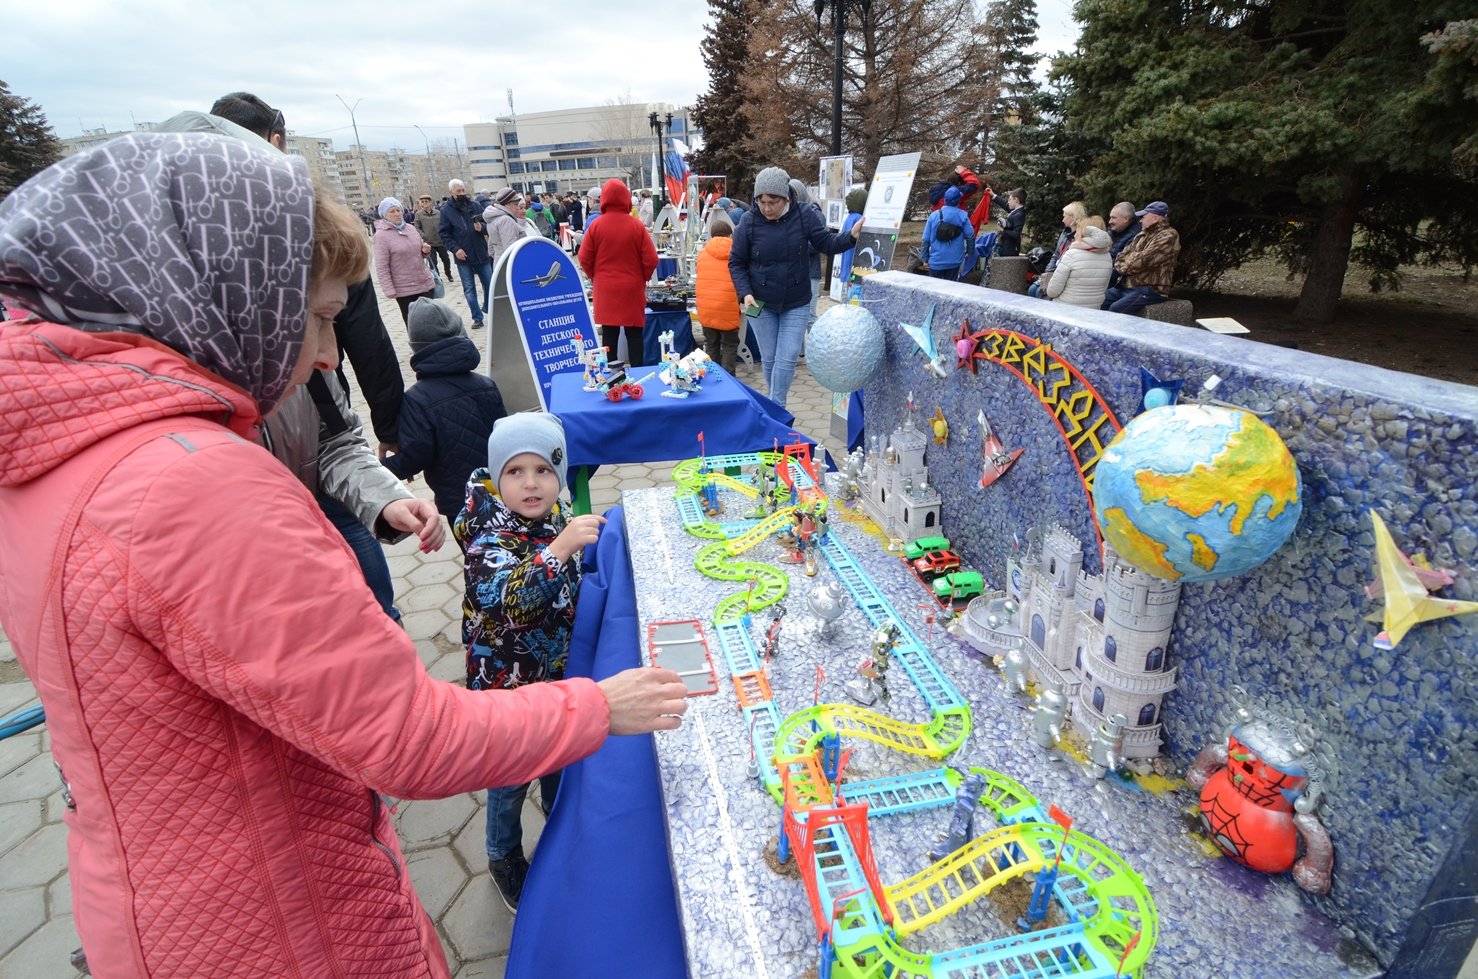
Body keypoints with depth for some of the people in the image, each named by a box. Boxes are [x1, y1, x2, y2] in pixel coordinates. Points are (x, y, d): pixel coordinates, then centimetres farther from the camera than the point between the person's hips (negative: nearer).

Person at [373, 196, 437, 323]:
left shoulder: (410, 228, 8)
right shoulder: (381, 235, -10)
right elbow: (382, 267, -13)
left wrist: (425, 251, -2)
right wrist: (389, 290, -18)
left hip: (425, 283, 5)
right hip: (404, 289, -5)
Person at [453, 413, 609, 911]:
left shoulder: (554, 516, -7)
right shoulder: (489, 534, -25)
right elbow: (505, 601, -45)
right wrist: (560, 547, -52)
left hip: (558, 671, 5)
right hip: (508, 682, -5)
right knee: (510, 778, 16)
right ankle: (505, 858, 43)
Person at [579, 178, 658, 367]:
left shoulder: (595, 225, -6)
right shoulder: (636, 225, -9)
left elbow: (584, 259, -1)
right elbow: (651, 260, -6)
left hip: (605, 289, 1)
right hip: (633, 288, -1)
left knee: (609, 334, 9)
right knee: (634, 334, 8)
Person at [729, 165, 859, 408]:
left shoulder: (804, 216, -9)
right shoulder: (748, 224, -10)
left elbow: (827, 244, -1)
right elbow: (736, 263, -2)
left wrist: (852, 235, -19)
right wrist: (745, 293, -16)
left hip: (796, 304, 0)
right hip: (761, 305, 0)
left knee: (787, 359, -5)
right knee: (769, 358, 10)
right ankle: (775, 406, 29)